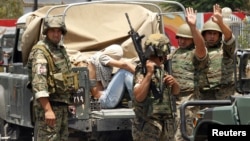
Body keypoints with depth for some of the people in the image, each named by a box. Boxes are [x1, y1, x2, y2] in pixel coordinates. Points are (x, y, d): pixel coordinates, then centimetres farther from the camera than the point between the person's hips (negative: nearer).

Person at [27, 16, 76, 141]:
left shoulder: (60, 49, 16)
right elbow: (38, 82, -23)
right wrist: (48, 110, -29)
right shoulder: (40, 52, -14)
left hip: (62, 105, 10)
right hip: (48, 104, -9)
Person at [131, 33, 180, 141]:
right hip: (148, 127, -8)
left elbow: (175, 91, 23)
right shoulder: (142, 71, -11)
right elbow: (139, 96, -24)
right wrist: (149, 74, -25)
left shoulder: (162, 69, 12)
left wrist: (173, 82, 0)